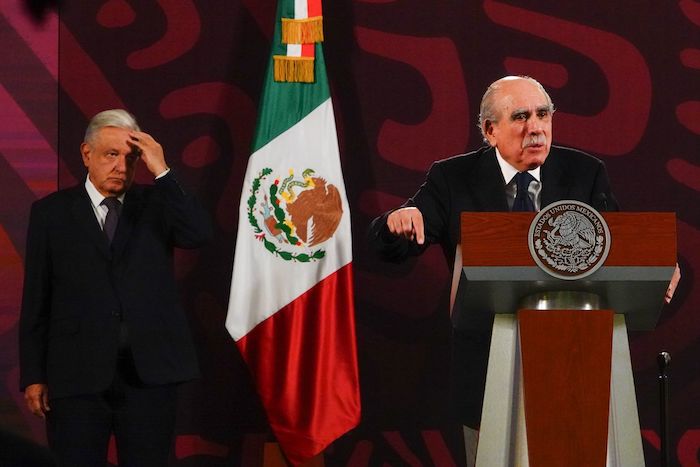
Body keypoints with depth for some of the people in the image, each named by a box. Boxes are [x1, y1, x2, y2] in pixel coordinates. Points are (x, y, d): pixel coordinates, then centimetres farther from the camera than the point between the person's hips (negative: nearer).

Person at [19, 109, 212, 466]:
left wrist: (161, 172, -12)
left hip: (150, 369, 1)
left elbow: (200, 235, -10)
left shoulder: (155, 203, 9)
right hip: (78, 372, -1)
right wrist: (33, 376, 0)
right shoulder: (52, 212, 6)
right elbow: (35, 299, 5)